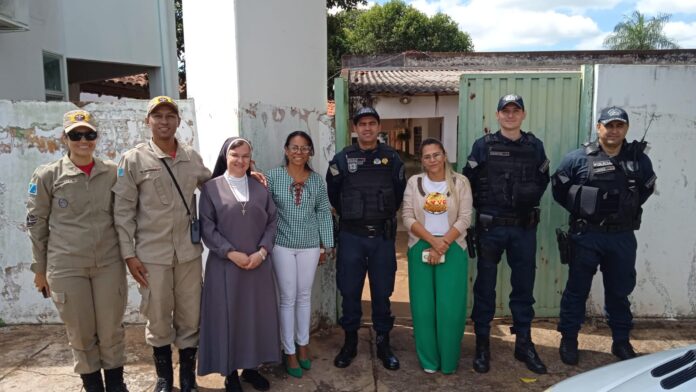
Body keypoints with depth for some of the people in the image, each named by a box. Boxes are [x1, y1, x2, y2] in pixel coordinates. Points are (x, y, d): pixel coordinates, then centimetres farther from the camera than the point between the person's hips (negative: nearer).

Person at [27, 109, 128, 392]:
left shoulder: (114, 172, 2)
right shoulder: (47, 175, -3)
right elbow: (36, 223, 3)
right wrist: (39, 269, 6)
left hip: (109, 264, 1)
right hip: (66, 268, -1)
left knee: (112, 331, 9)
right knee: (81, 334, 10)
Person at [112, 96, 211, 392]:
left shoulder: (192, 157, 6)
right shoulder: (133, 159, -4)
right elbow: (122, 210, -4)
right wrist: (129, 254, -7)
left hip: (189, 252, 3)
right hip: (152, 254, -2)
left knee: (190, 318, 10)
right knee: (158, 320, 11)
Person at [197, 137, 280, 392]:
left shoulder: (260, 188, 9)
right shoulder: (211, 188, -1)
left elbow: (272, 222, 6)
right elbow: (207, 227, -6)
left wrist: (261, 252, -8)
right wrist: (231, 253, -14)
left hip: (258, 264, 3)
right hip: (225, 264, -3)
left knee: (257, 315, 9)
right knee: (228, 316, 4)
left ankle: (251, 367, 25)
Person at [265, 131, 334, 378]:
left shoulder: (317, 180, 1)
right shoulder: (273, 177, -6)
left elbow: (324, 214, 5)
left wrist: (326, 245, 5)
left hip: (310, 245, 2)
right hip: (282, 245, -2)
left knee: (305, 296, 13)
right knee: (288, 298, 6)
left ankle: (303, 344, 30)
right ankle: (289, 351, 19)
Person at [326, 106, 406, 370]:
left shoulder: (392, 158, 1)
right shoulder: (342, 159, -1)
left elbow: (399, 193, 11)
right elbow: (332, 194, 9)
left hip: (383, 235, 1)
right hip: (351, 236, 0)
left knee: (382, 291, 9)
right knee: (349, 290, 8)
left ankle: (383, 343, 24)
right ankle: (350, 341, 25)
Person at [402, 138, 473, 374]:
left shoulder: (460, 182, 1)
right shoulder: (414, 182, 4)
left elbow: (464, 219, -5)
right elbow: (407, 217, -3)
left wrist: (443, 245, -13)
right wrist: (433, 241, -14)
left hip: (453, 249, -1)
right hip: (421, 249, 1)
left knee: (450, 306, 0)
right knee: (423, 306, 4)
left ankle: (449, 360, 18)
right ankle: (428, 360, 20)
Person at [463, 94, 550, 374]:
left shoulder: (535, 146, 7)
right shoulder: (483, 146, -2)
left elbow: (543, 180, 17)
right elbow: (468, 181, 2)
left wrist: (531, 201, 6)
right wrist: (482, 207, 2)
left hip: (525, 227, 3)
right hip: (490, 227, -2)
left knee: (524, 285, 10)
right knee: (485, 286, 5)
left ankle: (524, 343, 24)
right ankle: (482, 343, 18)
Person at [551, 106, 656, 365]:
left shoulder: (639, 159, 4)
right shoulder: (579, 158, -6)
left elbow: (647, 187, 19)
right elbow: (558, 188, 3)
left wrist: (627, 210, 12)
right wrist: (580, 211, 3)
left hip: (623, 237, 3)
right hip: (586, 235, -3)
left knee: (620, 290, 14)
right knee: (577, 288, 6)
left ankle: (621, 342, 30)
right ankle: (569, 339, 18)